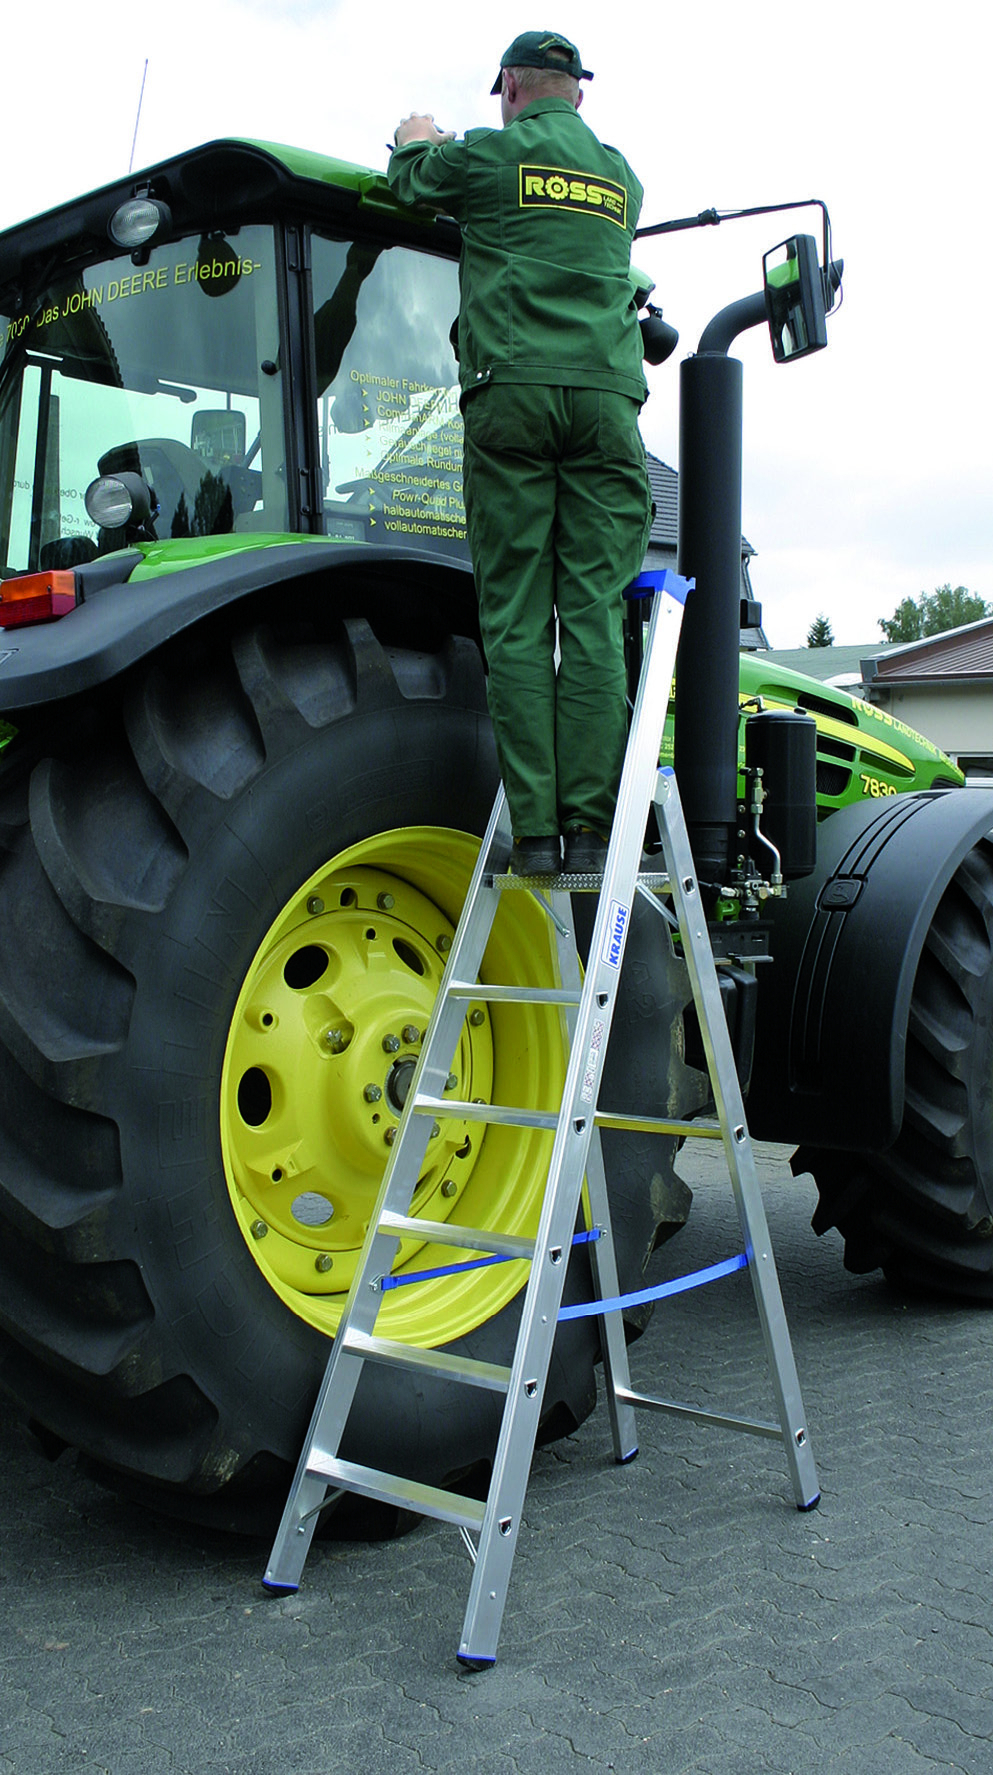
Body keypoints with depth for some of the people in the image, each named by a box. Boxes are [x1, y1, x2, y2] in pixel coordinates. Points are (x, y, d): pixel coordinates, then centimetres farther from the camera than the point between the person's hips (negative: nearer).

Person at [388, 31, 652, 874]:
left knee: (517, 618, -3)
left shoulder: (489, 155, 9)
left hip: (511, 393, -3)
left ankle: (534, 828, -8)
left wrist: (417, 139, 53)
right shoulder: (619, 175, 22)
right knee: (594, 616, -3)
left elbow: (412, 182, 28)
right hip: (607, 395, 3)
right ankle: (590, 826, -8)